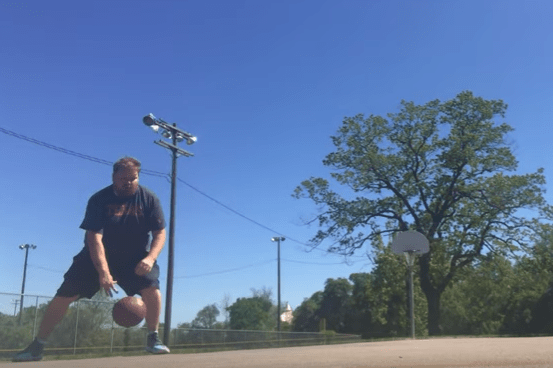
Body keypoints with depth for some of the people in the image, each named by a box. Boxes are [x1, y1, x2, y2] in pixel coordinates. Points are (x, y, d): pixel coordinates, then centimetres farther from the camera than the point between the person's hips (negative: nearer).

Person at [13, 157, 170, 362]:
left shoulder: (149, 199, -13)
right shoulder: (99, 200, -18)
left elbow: (160, 233, -12)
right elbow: (94, 238, -26)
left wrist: (150, 258, -31)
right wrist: (103, 271, -39)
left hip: (135, 258, 1)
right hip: (98, 258, 0)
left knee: (152, 289, -23)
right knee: (65, 294, -7)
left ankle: (153, 338, -4)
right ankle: (36, 346, 7)